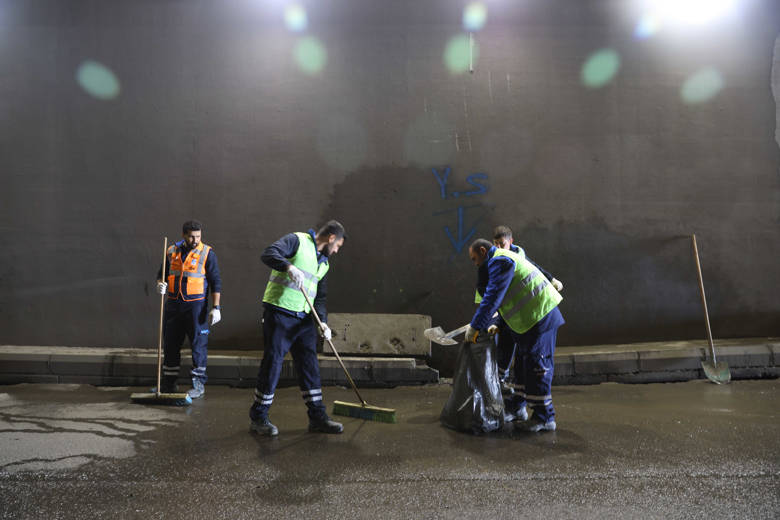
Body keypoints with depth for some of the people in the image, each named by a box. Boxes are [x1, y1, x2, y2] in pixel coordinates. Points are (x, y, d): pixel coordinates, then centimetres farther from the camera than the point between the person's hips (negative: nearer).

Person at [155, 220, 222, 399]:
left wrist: (216, 307, -11)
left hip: (196, 305, -4)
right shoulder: (172, 252, 8)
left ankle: (199, 384, 9)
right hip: (173, 304, 4)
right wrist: (160, 284, -7)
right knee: (170, 344, 10)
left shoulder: (207, 253, -3)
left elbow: (216, 282, -5)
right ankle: (168, 383, 23)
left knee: (198, 344, -1)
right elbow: (161, 274, 18)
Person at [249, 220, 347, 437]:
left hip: (303, 319, 8)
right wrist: (289, 267, -37)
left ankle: (317, 417, 17)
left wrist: (323, 321, 4)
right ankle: (258, 418, 12)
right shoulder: (297, 240, -4)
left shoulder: (324, 262, 19)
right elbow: (269, 254, -20)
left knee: (310, 366, 8)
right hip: (279, 313, -7)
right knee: (272, 363, -2)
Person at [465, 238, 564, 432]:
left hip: (541, 316, -11)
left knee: (536, 365, -7)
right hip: (534, 316, 11)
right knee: (524, 359, 20)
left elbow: (492, 298, -19)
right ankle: (518, 403, 35)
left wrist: (475, 326, -15)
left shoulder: (500, 260, -13)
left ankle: (544, 417, -1)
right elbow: (503, 300, 28)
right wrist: (493, 325, 26)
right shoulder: (504, 259, 22)